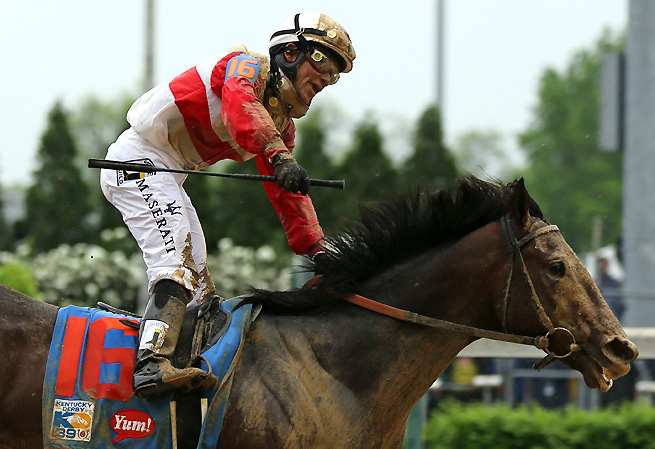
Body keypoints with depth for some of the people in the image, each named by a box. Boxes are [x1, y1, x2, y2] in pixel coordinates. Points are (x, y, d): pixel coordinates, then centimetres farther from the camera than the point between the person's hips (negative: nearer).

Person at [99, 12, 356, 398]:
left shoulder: (282, 123, 16)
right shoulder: (249, 67, -10)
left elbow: (288, 195, 14)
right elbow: (240, 107, -34)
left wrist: (319, 253, 3)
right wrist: (279, 157, -49)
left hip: (167, 179, 11)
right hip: (139, 156, -11)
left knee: (198, 279, 9)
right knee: (178, 261, -26)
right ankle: (151, 364, -40)